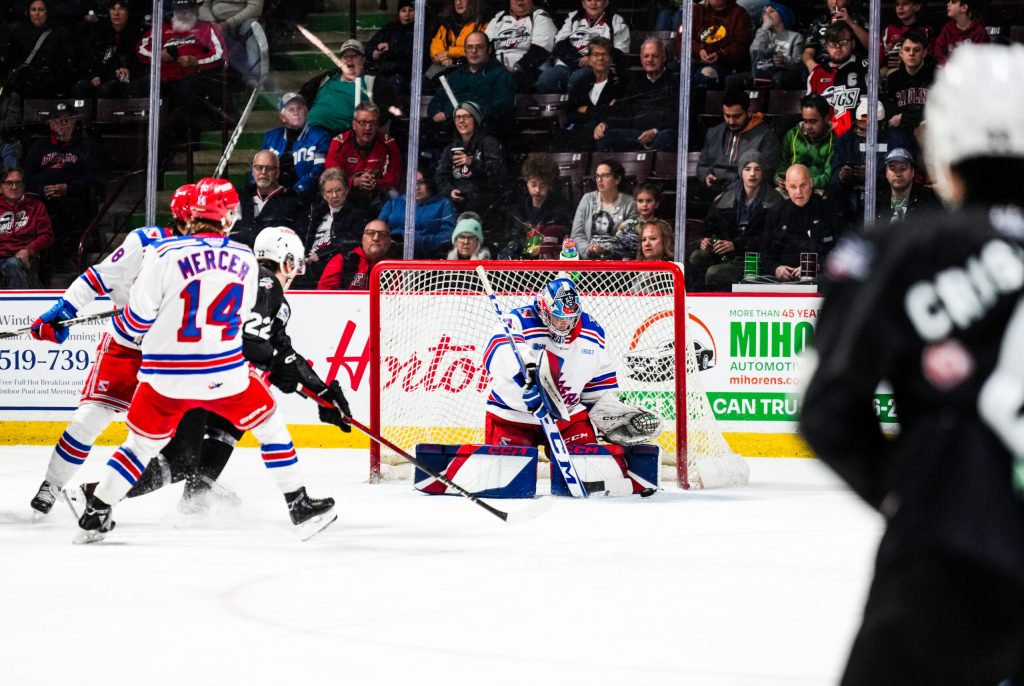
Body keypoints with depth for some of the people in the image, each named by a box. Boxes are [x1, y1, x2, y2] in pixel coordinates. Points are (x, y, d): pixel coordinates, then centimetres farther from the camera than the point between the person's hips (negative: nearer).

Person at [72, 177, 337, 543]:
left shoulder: (165, 253, -10)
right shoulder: (245, 260, 0)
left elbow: (137, 319, -6)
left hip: (166, 376, 0)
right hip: (224, 372, 0)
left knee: (141, 443, 17)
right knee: (270, 425, 20)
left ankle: (94, 515, 18)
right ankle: (299, 506, 18)